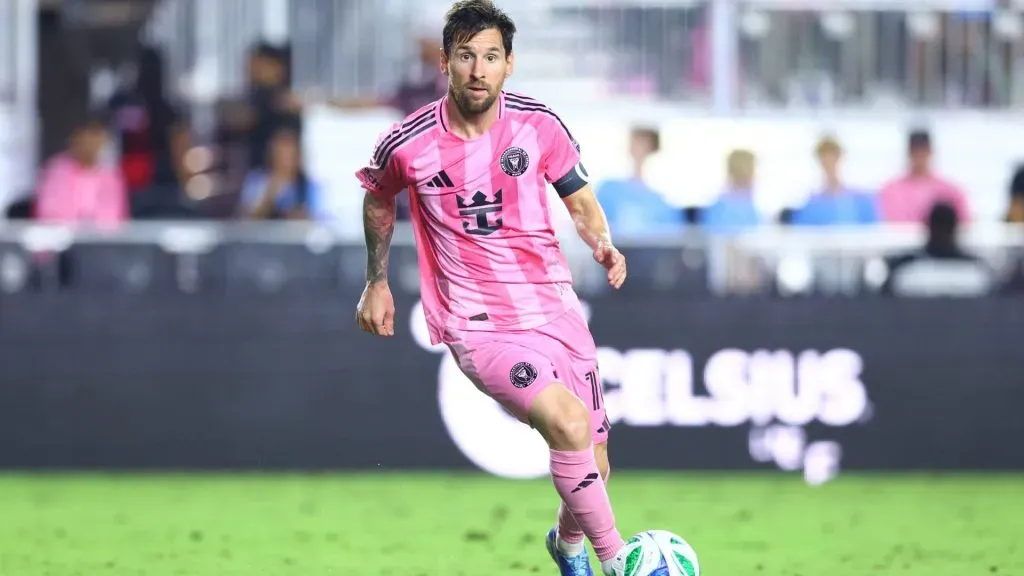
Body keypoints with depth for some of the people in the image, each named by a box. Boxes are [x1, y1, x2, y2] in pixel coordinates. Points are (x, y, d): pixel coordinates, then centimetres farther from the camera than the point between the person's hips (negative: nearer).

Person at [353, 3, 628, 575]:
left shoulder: (539, 124, -5)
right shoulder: (408, 145, -10)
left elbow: (582, 202, 9)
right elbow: (378, 201, 13)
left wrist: (603, 243, -11)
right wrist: (376, 282, 16)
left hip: (555, 308, 4)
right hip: (477, 326, -4)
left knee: (593, 466, 9)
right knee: (569, 422, -29)